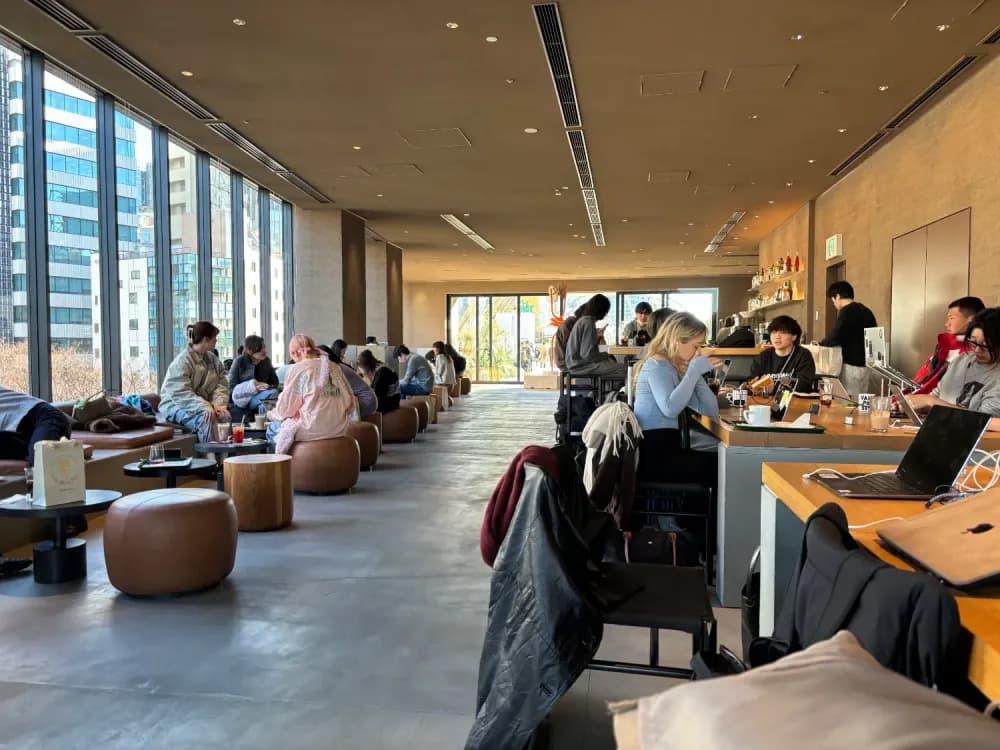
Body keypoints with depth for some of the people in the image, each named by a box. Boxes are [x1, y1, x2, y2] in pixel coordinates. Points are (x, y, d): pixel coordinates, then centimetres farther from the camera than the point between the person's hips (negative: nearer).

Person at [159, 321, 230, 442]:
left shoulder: (213, 359, 9)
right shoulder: (182, 361, -14)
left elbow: (221, 385, 3)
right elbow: (180, 393, -24)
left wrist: (219, 404, -18)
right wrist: (205, 407, -36)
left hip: (202, 406, 6)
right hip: (177, 406, -6)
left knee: (224, 415, -24)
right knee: (205, 418, -33)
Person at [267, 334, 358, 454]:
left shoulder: (298, 369, -7)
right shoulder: (334, 367, 8)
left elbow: (286, 407, -4)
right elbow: (349, 400, 9)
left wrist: (273, 414, 16)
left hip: (312, 430, -6)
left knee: (272, 429, 17)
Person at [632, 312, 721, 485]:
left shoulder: (678, 368, 16)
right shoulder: (657, 365, -9)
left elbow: (711, 410, 13)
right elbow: (670, 409, -27)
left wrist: (697, 373, 2)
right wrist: (694, 371, -18)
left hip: (667, 448, 8)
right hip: (652, 453, -8)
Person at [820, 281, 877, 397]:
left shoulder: (847, 311, -13)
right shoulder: (866, 311, 13)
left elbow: (835, 338, -20)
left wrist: (820, 343, -2)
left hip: (852, 364, -8)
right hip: (867, 363, 8)